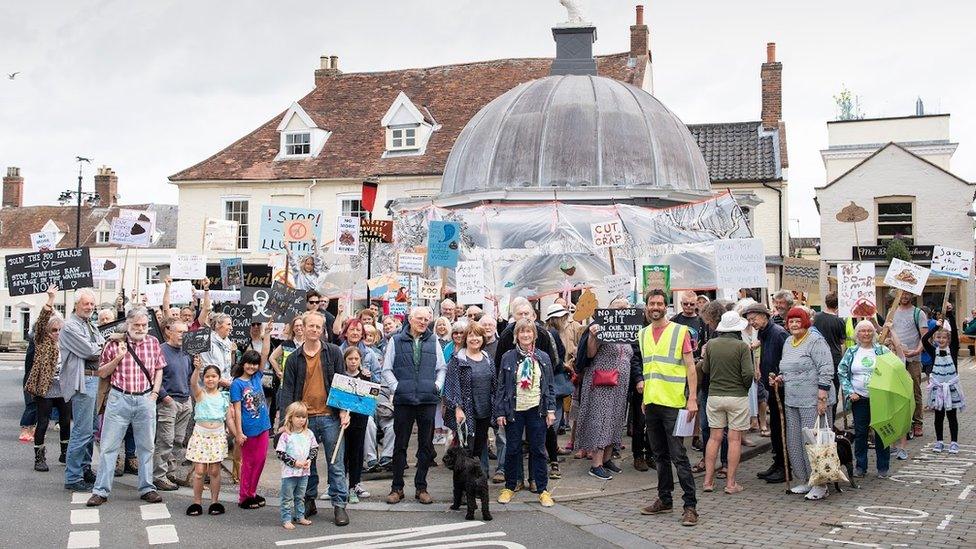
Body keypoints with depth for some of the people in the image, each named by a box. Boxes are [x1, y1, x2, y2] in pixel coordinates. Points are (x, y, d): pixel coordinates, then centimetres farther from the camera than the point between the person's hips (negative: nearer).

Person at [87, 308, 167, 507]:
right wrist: (118, 358, -13)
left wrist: (155, 392, 4)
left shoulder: (153, 343, 6)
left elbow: (159, 369, 15)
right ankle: (101, 491, 8)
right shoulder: (115, 343, -1)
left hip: (145, 400, 2)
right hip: (119, 399, -2)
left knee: (146, 446, 9)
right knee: (108, 446, 0)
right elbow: (102, 373, 2)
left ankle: (147, 488, 19)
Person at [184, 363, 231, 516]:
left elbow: (228, 419, 11)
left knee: (215, 471, 5)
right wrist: (197, 369, -41)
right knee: (199, 471, -3)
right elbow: (193, 383, -23)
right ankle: (197, 502, 8)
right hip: (200, 434, -2)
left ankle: (214, 501, 15)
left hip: (218, 436, 2)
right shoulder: (200, 393, -1)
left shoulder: (224, 397, 7)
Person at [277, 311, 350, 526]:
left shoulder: (333, 353, 3)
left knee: (336, 464, 1)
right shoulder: (294, 358, 7)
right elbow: (287, 390, 5)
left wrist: (344, 411, -6)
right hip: (304, 419, 2)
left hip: (330, 417, -2)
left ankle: (339, 505, 8)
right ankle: (309, 502, 24)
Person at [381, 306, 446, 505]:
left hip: (428, 400, 2)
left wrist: (437, 385, 3)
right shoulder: (396, 341, 4)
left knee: (426, 445, 6)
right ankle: (397, 488, 13)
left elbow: (442, 368, 17)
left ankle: (421, 487, 16)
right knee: (400, 445, 4)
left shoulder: (433, 342, 10)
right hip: (403, 400, -2)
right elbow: (387, 369, 5)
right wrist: (397, 387, -5)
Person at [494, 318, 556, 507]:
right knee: (512, 449, 6)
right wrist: (500, 412, -4)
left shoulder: (543, 358, 4)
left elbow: (549, 386, 8)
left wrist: (551, 410, 1)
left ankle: (542, 490, 13)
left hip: (536, 410, 1)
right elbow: (500, 387, 1)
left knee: (538, 450, 5)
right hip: (514, 410, -1)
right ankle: (510, 487, 20)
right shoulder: (508, 357, 0)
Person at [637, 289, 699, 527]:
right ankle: (664, 499, 23)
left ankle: (690, 505, -2)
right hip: (651, 403, 6)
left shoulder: (680, 331, -4)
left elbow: (690, 367, -6)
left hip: (673, 403, -6)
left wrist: (692, 399, -14)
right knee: (660, 455, 14)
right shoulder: (642, 334, 12)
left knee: (678, 456, -7)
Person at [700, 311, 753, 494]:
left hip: (714, 395, 3)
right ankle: (731, 483, 5)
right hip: (737, 396, -3)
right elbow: (748, 373, -14)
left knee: (714, 437, 10)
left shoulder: (711, 344, 0)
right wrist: (745, 387, 5)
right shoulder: (742, 346, -11)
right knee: (735, 439, 3)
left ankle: (708, 480, 10)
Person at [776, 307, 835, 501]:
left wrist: (822, 397, -18)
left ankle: (820, 484, 4)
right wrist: (781, 378, 8)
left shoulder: (815, 341, -10)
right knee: (793, 442, 11)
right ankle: (804, 481, 23)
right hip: (791, 401, 9)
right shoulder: (788, 342, 16)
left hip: (812, 401, -9)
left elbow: (826, 370, -14)